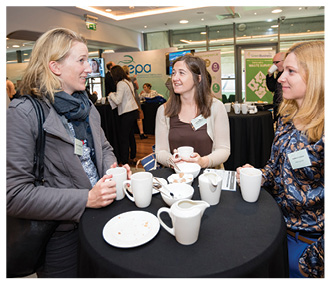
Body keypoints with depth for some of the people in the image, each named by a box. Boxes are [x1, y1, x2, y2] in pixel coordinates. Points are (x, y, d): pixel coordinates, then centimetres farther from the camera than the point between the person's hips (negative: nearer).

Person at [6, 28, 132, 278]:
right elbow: (15, 194, -22)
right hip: (60, 233, -6)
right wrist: (86, 199, -27)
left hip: (98, 216, 7)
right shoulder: (24, 114, -19)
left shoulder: (84, 104, 4)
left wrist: (113, 168, -10)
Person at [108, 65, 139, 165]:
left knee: (123, 138, -3)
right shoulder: (129, 82, 13)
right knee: (131, 135, 20)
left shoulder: (120, 83, -14)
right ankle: (132, 157, 32)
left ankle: (124, 162, 1)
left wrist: (111, 95, -2)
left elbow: (118, 101, -20)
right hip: (134, 111, 9)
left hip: (127, 114, -9)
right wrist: (115, 94, 17)